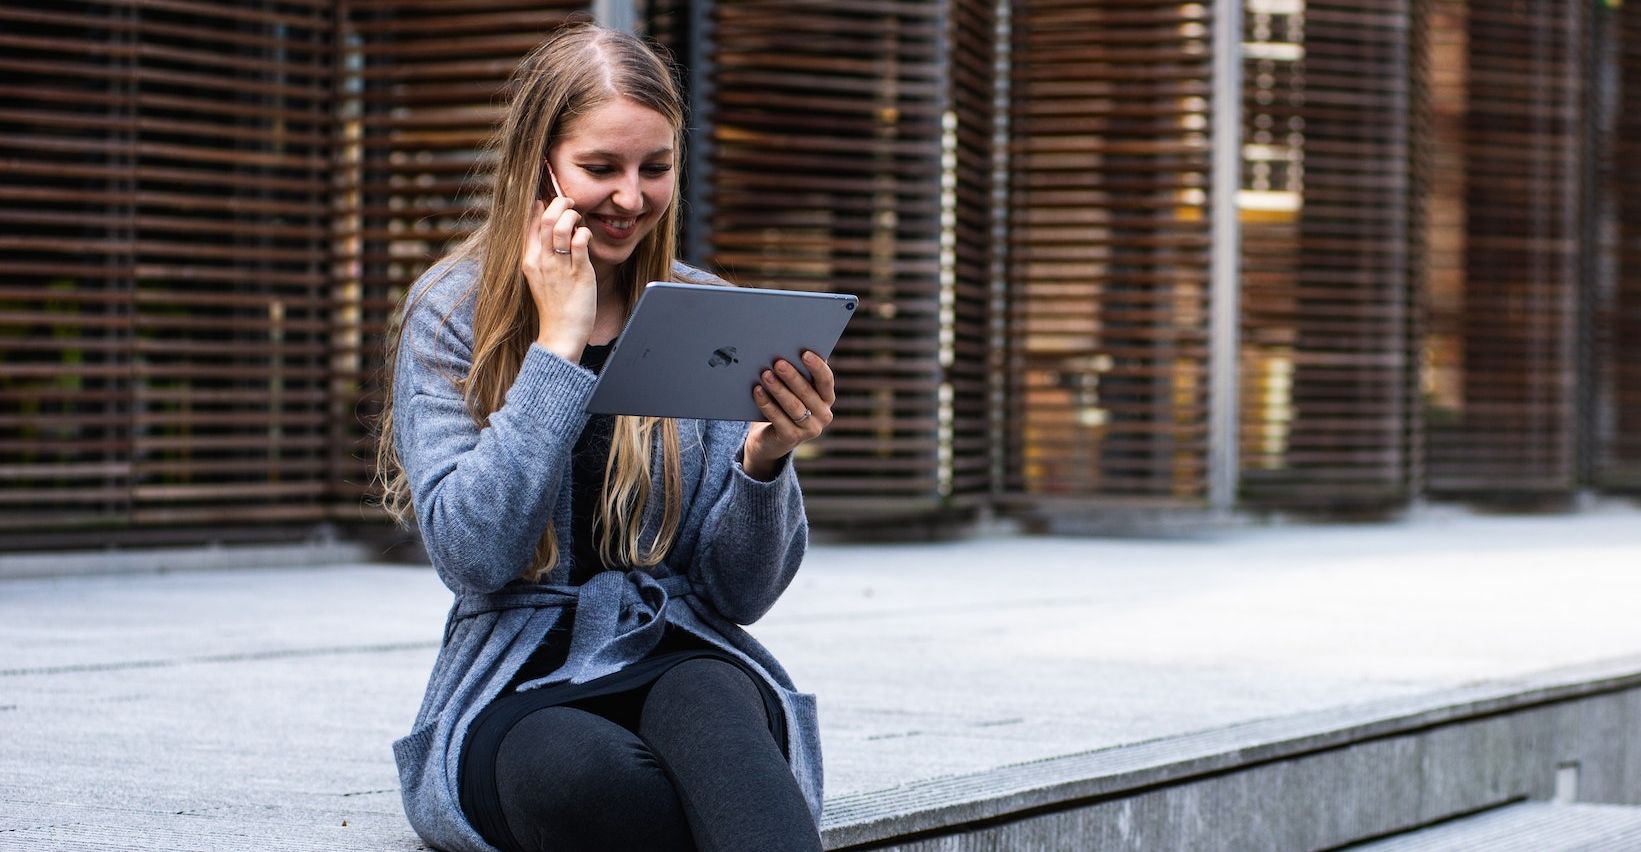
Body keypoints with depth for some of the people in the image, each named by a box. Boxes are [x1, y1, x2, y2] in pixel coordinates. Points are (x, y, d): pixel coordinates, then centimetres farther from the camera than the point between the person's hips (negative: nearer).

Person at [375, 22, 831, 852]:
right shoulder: (449, 316, 2)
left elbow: (735, 593, 5)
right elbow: (475, 555, -12)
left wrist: (764, 463, -15)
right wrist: (557, 344, -12)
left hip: (680, 663, 2)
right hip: (514, 690, -2)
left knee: (711, 708, -36)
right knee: (566, 770, -38)